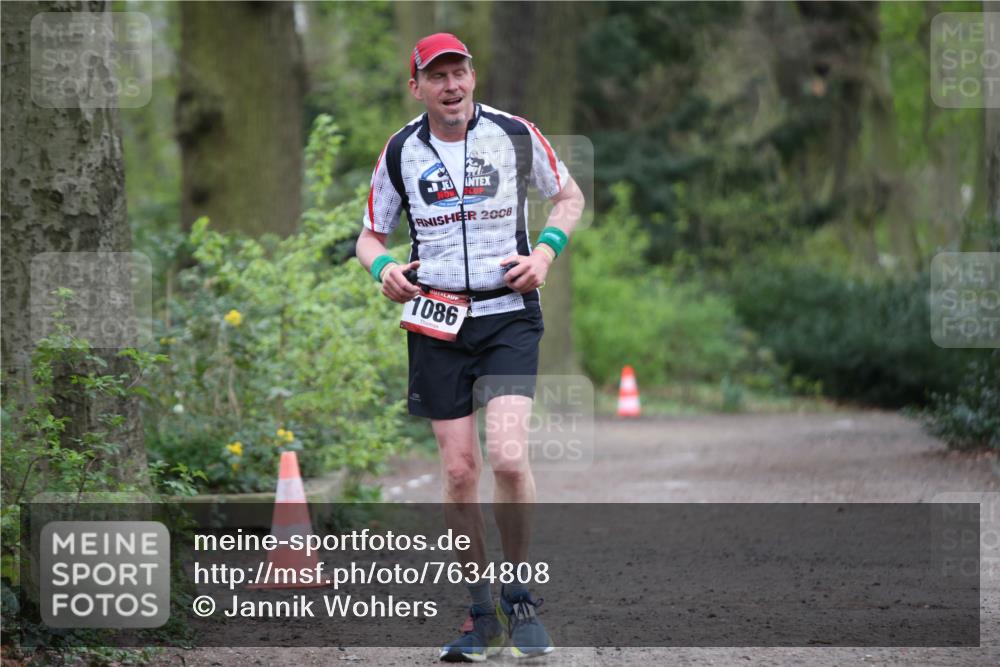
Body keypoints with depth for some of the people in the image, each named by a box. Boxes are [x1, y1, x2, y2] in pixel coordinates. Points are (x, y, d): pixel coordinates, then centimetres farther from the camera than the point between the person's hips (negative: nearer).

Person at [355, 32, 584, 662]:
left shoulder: (515, 133, -1)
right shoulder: (400, 151, 3)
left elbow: (570, 195, 13)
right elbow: (371, 234, 14)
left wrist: (546, 249, -5)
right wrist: (383, 267, -9)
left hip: (509, 314, -2)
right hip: (436, 321, 2)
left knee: (509, 457, -18)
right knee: (460, 472, -1)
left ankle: (520, 597, 1)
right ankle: (482, 613, 13)